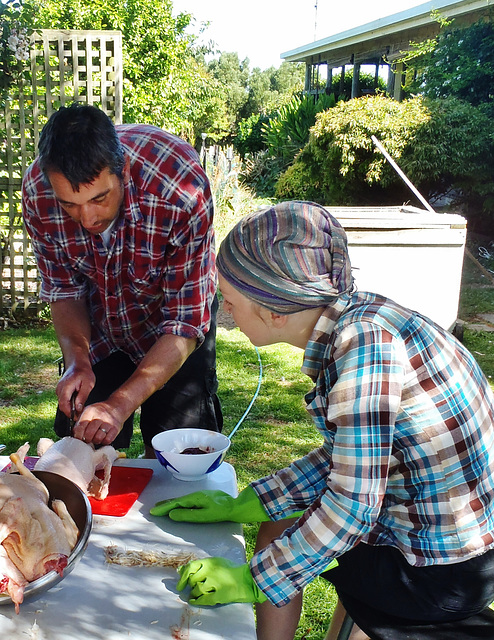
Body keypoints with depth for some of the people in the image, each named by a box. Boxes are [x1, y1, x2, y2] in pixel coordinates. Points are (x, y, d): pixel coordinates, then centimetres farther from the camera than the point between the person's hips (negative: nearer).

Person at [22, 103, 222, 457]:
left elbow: (186, 324, -31)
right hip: (98, 325, 3)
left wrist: (121, 404, -38)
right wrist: (78, 359, -24)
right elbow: (64, 290, -8)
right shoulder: (37, 190, -25)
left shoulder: (182, 189, -37)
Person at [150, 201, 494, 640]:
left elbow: (351, 506, -27)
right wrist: (237, 506, 6)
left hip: (443, 570, -8)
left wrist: (254, 581, -16)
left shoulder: (365, 342, -28)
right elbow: (343, 459, 5)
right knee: (282, 513, 18)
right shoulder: (354, 318, -2)